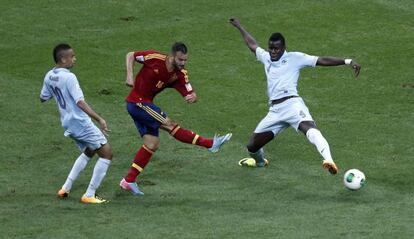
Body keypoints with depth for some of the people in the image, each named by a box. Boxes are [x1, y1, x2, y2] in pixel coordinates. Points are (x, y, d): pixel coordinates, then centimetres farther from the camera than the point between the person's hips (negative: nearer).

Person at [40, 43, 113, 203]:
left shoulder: (49, 76, 4)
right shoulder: (69, 77, -20)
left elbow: (43, 98, 17)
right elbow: (80, 102, -28)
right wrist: (99, 119, -31)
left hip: (67, 123, 9)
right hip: (81, 123, -9)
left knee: (88, 152, 29)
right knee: (106, 153, 0)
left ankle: (66, 188, 23)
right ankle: (89, 195, -1)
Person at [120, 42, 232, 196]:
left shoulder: (180, 75, -4)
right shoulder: (155, 58, -19)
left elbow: (190, 93, -5)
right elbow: (130, 56, -8)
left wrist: (192, 97, -29)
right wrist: (129, 75, -20)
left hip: (145, 103, 8)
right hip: (137, 101, -8)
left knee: (152, 144, 3)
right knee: (169, 125, -13)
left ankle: (129, 180, 7)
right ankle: (210, 144, -11)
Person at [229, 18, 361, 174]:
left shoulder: (294, 58, 8)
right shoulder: (266, 58, 24)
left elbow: (322, 60, 3)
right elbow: (253, 45, 43)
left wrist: (347, 61, -6)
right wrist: (240, 27, 55)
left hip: (291, 104, -6)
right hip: (274, 111, 6)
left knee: (308, 127, -36)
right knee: (252, 146, 8)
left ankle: (328, 161, -57)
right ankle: (260, 161, 44)